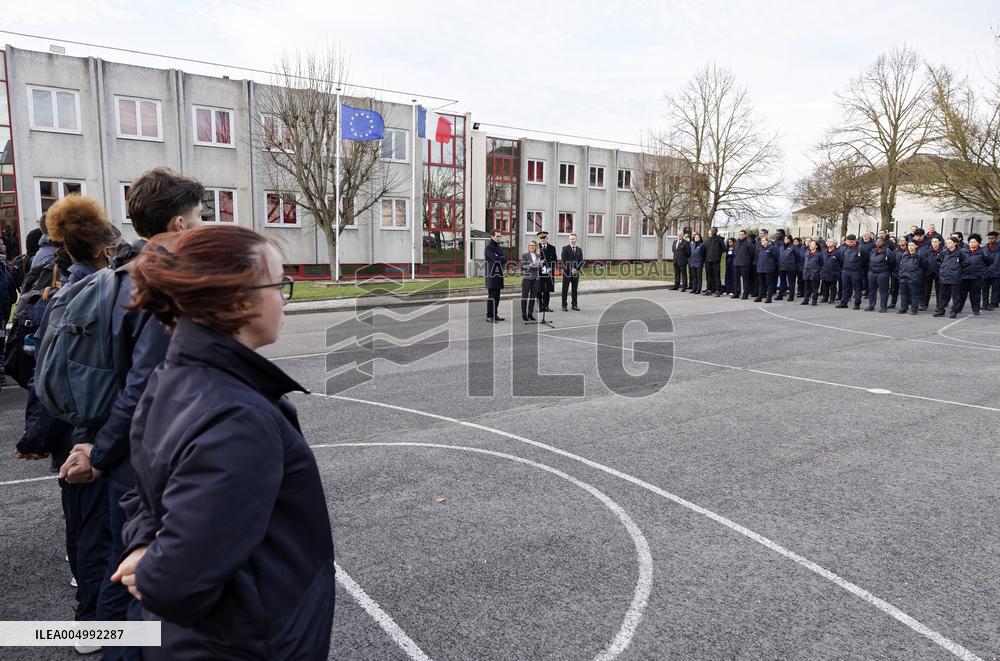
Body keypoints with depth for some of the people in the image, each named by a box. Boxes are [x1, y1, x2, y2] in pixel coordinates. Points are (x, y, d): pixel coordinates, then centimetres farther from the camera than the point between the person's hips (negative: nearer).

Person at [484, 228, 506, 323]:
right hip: (491, 276, -8)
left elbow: (505, 259, 8)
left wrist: (499, 258, -10)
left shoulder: (499, 247, 19)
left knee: (497, 296, 9)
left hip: (499, 275, 8)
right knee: (491, 296, -7)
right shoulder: (489, 248, -7)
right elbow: (495, 258, -20)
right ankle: (489, 316, -3)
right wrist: (502, 258, -3)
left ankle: (495, 314, 15)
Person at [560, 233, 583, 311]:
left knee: (575, 289, 7)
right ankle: (564, 305, 3)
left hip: (576, 272, 4)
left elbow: (581, 261, 8)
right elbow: (564, 261, -8)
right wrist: (570, 269, -15)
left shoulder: (579, 249, 12)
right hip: (567, 272, -4)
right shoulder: (565, 248, 0)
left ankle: (574, 305, 12)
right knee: (565, 290, 0)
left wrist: (577, 269, -8)